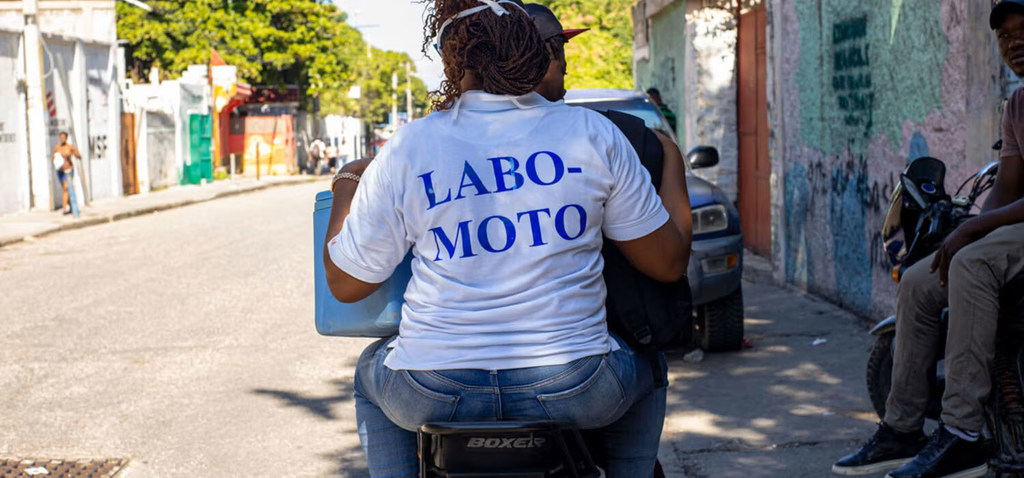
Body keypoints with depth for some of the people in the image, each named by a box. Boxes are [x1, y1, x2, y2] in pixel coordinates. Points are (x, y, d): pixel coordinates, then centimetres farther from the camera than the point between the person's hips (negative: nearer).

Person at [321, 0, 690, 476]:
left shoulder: (405, 151, -4)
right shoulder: (593, 134, -3)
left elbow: (345, 284, 5)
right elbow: (669, 264, 4)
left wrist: (345, 185, 23)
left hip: (434, 394, 0)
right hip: (573, 391, 0)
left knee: (371, 371, 35)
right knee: (643, 369, 34)